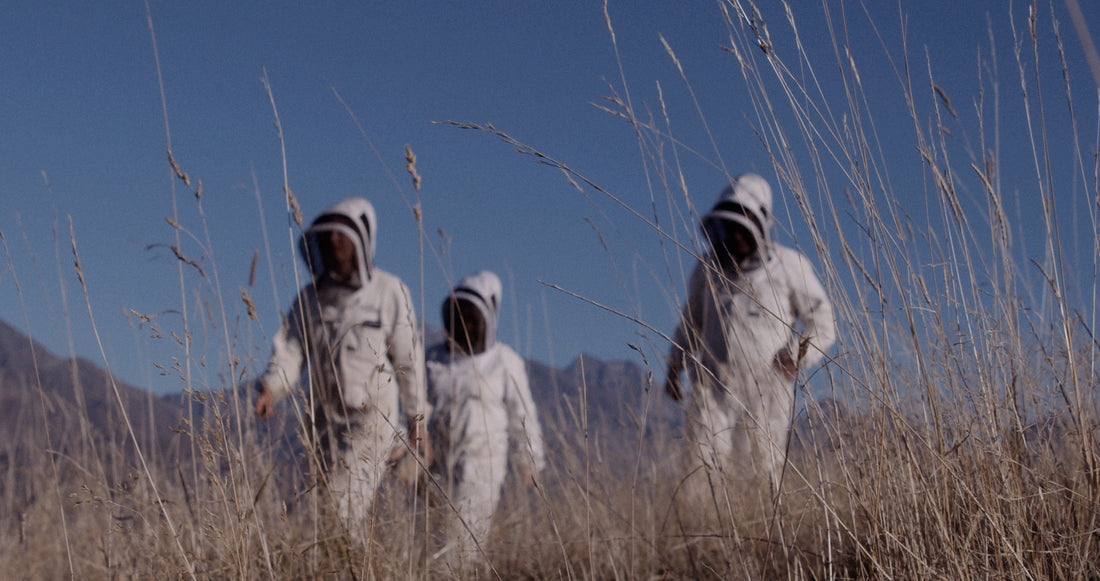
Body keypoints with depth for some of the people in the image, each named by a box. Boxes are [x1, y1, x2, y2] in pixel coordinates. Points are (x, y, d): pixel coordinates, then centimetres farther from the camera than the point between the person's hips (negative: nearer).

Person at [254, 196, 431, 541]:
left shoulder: (389, 292, -2)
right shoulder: (310, 297, 9)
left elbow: (409, 359, 0)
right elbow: (290, 348, 1)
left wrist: (418, 421, 1)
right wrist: (271, 388, -19)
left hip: (372, 419, -5)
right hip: (325, 420, 5)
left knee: (346, 510, -18)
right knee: (332, 512, 9)